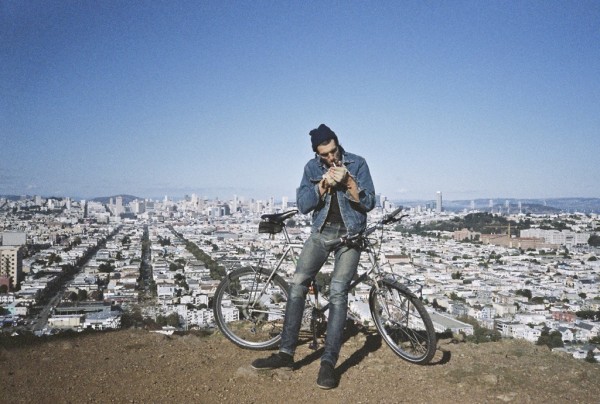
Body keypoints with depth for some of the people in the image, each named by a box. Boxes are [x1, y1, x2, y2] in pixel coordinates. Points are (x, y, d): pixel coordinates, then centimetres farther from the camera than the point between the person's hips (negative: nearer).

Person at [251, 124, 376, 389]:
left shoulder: (357, 163, -4)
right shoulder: (312, 167, 3)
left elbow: (368, 203, -8)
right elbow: (303, 205, -5)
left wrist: (348, 181, -24)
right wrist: (324, 184, -19)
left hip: (350, 235, -3)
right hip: (321, 232, 3)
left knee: (337, 292, -14)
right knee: (297, 284, -10)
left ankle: (328, 362, -9)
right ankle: (286, 353, -2)